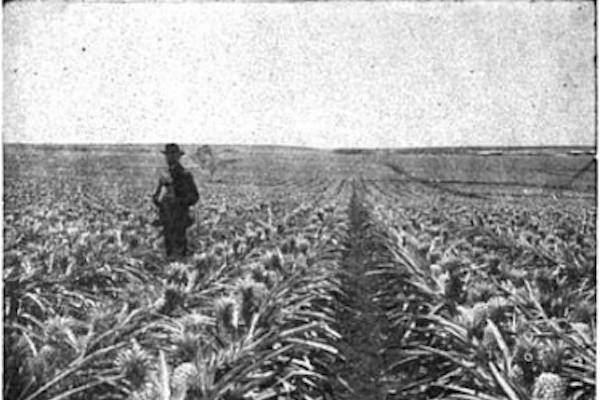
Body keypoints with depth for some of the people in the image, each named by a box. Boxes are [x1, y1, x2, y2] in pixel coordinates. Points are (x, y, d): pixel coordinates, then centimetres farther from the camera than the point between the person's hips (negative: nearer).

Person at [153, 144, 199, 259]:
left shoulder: (185, 175, -8)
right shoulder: (164, 177, 12)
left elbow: (194, 197, -10)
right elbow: (156, 196, 19)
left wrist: (178, 201, -22)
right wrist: (157, 198, -3)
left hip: (179, 219, -6)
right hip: (166, 218, 6)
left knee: (177, 252, -8)